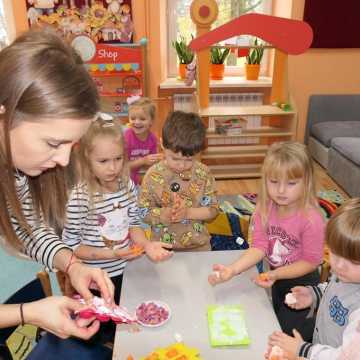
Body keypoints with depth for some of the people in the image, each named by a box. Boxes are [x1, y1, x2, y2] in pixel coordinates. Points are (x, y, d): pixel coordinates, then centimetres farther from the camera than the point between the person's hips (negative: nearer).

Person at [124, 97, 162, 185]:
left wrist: (157, 160, -17)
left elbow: (148, 165, 3)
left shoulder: (153, 138, -6)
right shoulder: (126, 138, -19)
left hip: (141, 178, 4)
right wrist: (143, 161, -23)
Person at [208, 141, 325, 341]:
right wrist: (232, 269, -35)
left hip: (302, 282, -5)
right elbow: (259, 247, -20)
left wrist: (276, 274, -33)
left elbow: (311, 261, -22)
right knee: (275, 323, 28)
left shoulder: (311, 219, -31)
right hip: (277, 278, 5)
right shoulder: (264, 209, -17)